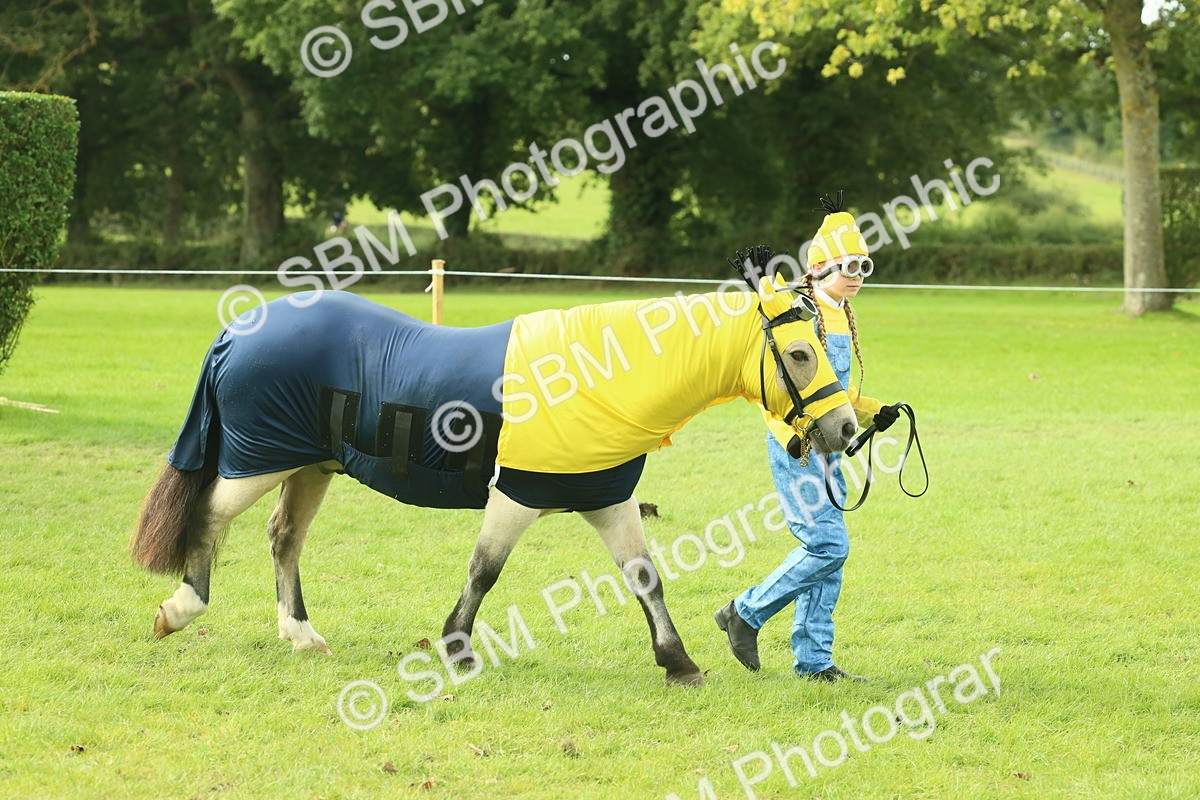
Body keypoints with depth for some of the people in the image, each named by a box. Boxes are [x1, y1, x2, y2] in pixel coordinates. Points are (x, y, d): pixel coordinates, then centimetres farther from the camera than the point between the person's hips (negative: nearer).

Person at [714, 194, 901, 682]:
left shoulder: (841, 316, 15)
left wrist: (873, 412, 10)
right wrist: (795, 440, -28)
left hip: (827, 448, 9)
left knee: (825, 553, 8)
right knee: (827, 546, -12)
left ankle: (813, 660, 12)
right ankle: (745, 614, 3)